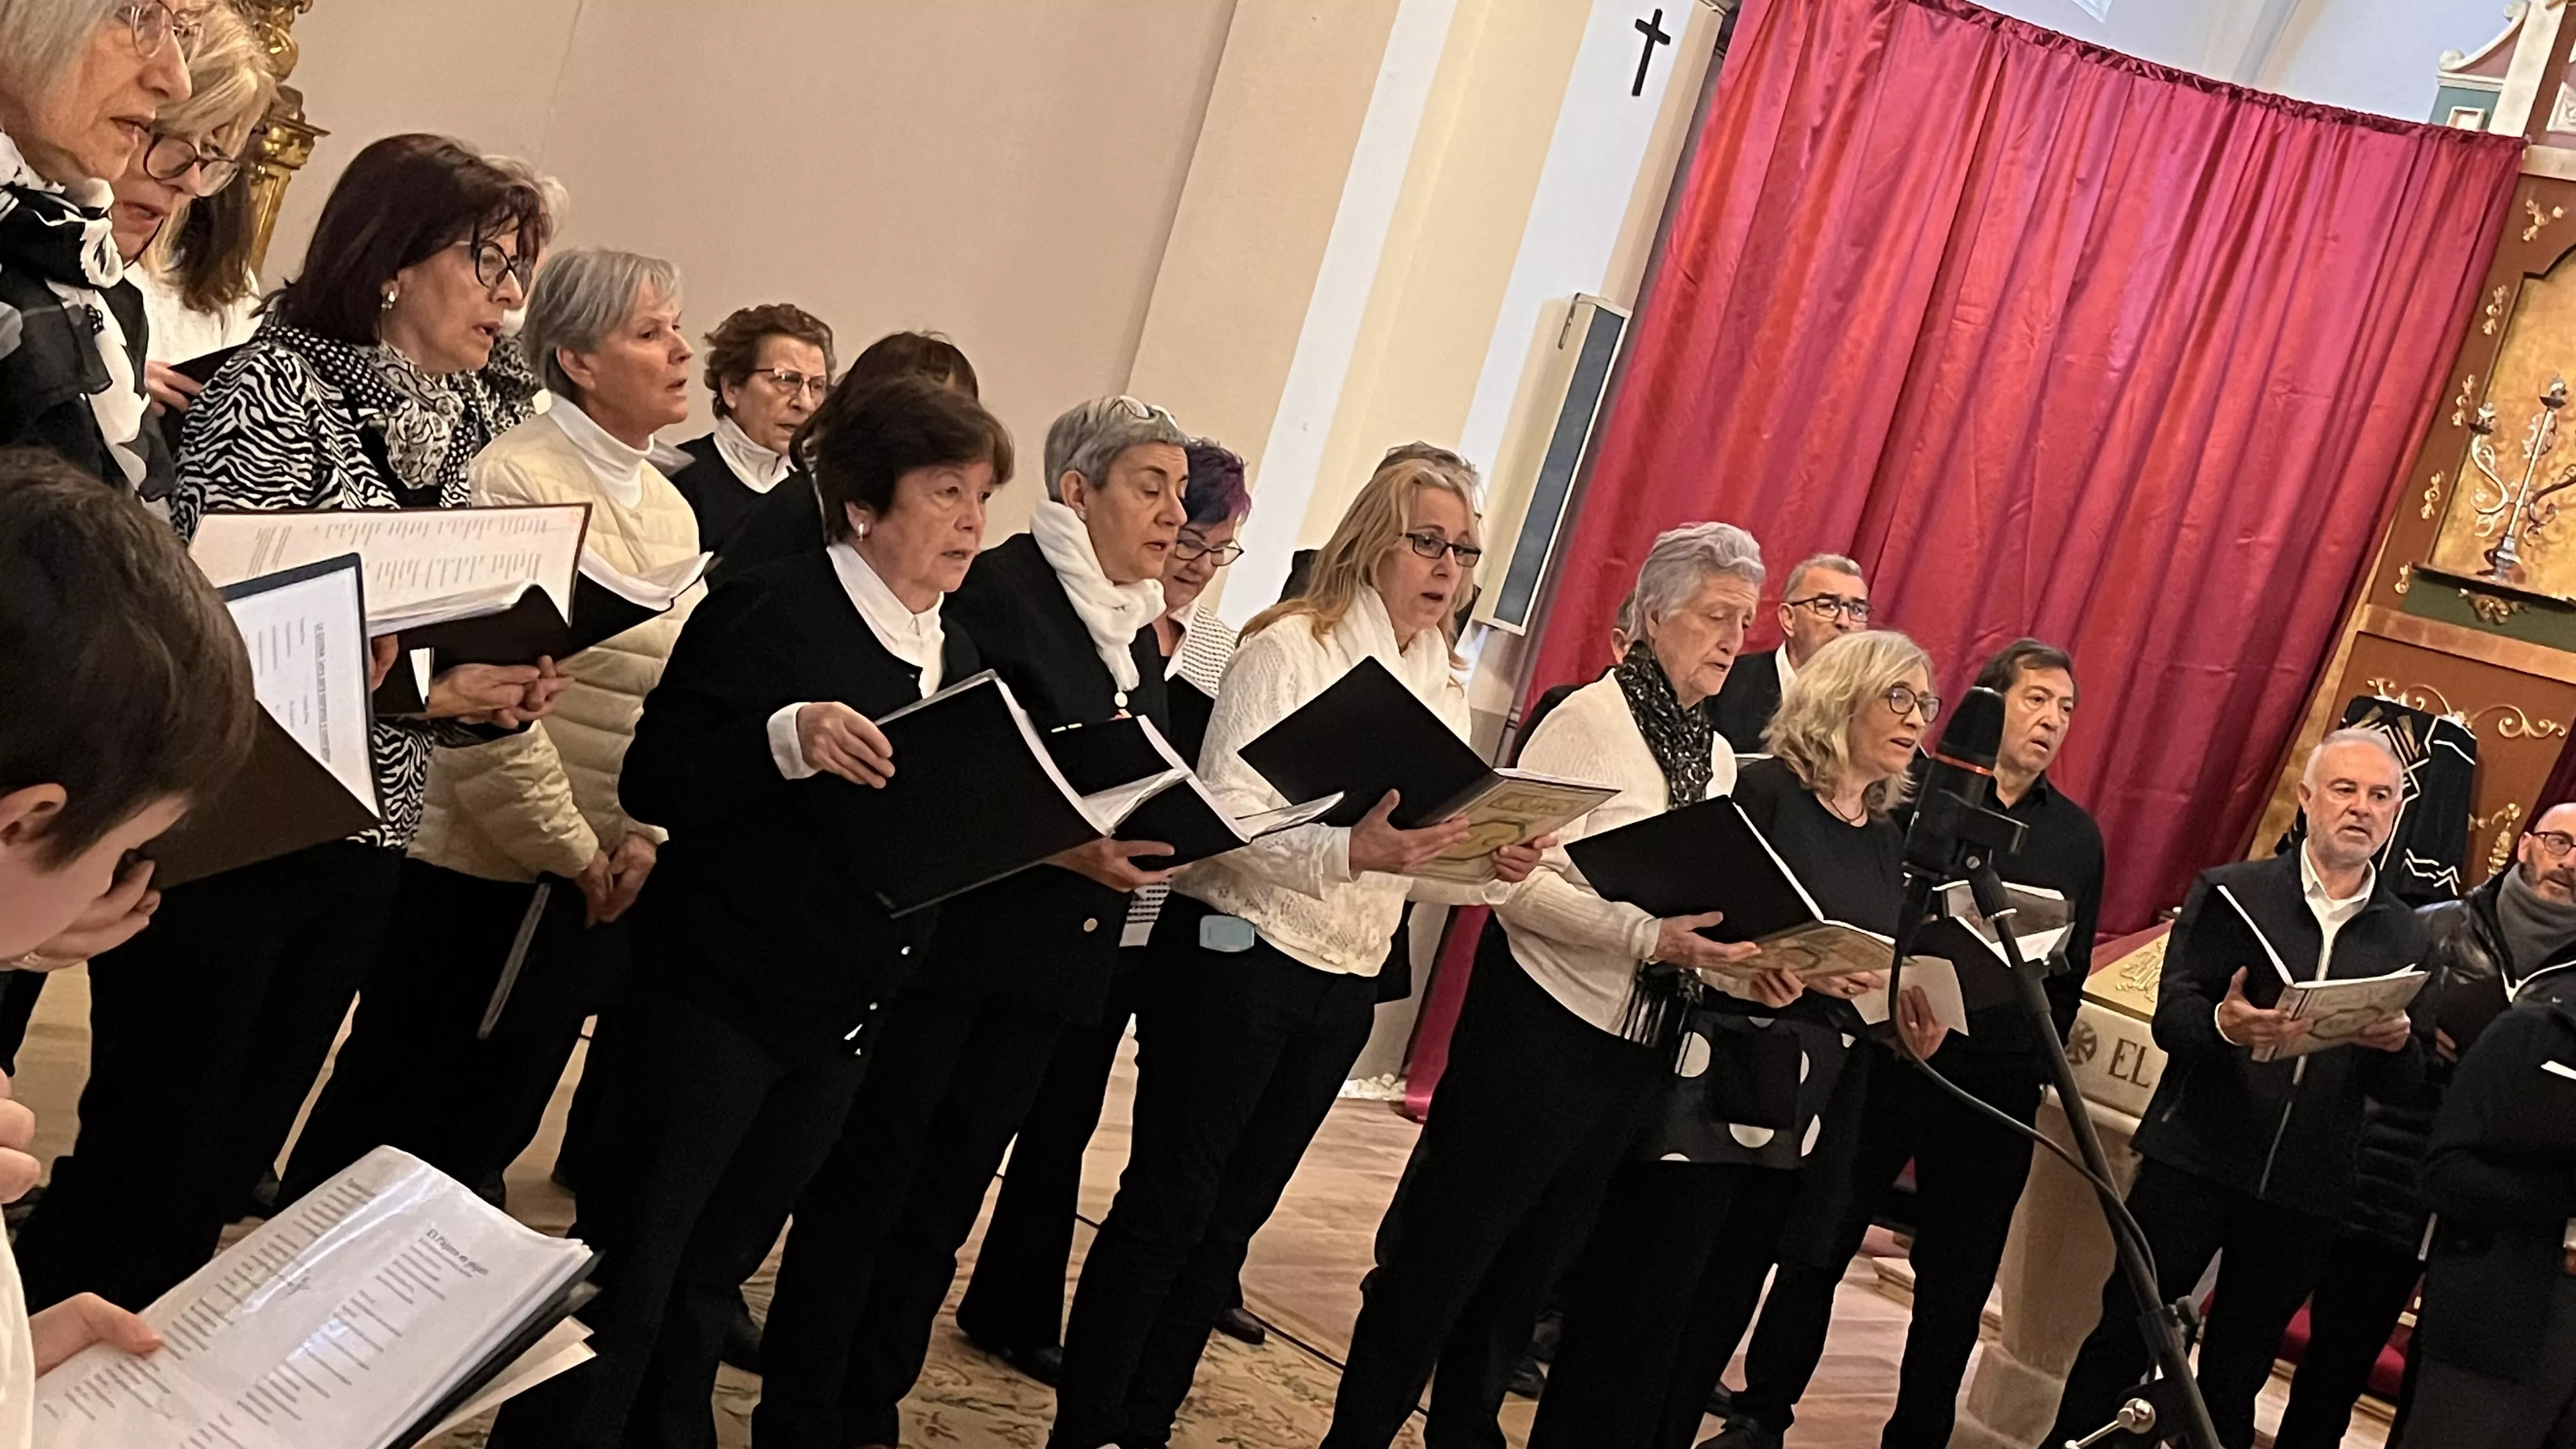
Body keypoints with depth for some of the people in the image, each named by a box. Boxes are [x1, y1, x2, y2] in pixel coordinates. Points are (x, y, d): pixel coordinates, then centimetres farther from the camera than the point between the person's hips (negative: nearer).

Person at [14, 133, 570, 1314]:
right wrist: (420, 684, -21)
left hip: (363, 841, 7)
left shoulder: (463, 423, 10)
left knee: (231, 1160, 16)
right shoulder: (282, 382, -11)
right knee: (142, 1151, 1)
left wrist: (493, 695, -4)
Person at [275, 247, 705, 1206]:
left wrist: (645, 837, -3)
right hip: (480, 866, -7)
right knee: (383, 1110, 6)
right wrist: (570, 851, -13)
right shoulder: (516, 476, -13)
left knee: (493, 1125, 16)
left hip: (603, 883, 7)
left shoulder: (670, 508, 11)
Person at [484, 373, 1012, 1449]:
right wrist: (791, 738, -32)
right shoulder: (773, 610, -12)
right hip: (720, 987, -6)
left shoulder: (956, 653, 10)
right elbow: (654, 785, -17)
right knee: (628, 1264, 0)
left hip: (844, 1013, 7)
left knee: (714, 1266, 17)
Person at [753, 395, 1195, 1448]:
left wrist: (1152, 843, -3)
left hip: (1053, 959, 7)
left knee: (948, 1197, 15)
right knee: (866, 1182, 3)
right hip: (944, 933, -7)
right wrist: (1060, 849, -24)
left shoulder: (1139, 631, 13)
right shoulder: (998, 590, -11)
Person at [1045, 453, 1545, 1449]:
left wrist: (1490, 865, -10)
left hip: (1347, 984, 7)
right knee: (1166, 1207, -1)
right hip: (1238, 956, -7)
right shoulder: (1289, 647, -11)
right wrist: (1347, 852, -34)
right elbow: (1225, 816, -19)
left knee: (1232, 1216, 14)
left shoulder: (1445, 684, 9)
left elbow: (1425, 852, 11)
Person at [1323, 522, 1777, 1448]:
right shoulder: (1589, 719, -11)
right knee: (1443, 1251, 1)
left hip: (1637, 1054, 7)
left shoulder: (1718, 758, 11)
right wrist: (1645, 937, -27)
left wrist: (1741, 955, -3)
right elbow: (1520, 878, -19)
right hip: (1539, 1026, -7)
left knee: (1530, 1267, 17)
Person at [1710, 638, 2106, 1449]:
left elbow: (2074, 967, 11)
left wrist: (2039, 1055, 0)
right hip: (1890, 1049, -3)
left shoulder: (2077, 835, 10)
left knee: (1958, 1277, 9)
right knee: (1821, 1245, 4)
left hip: (1999, 1079, 3)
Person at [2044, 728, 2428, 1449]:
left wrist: (2396, 1045, -16)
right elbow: (2170, 1017, -7)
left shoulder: (2404, 935, 9)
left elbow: (2400, 1086, 7)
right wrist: (2223, 1024, -29)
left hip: (2305, 1190, 2)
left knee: (2237, 1375, 11)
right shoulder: (2228, 891, 2)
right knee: (2123, 1335, 0)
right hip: (2194, 1161, -2)